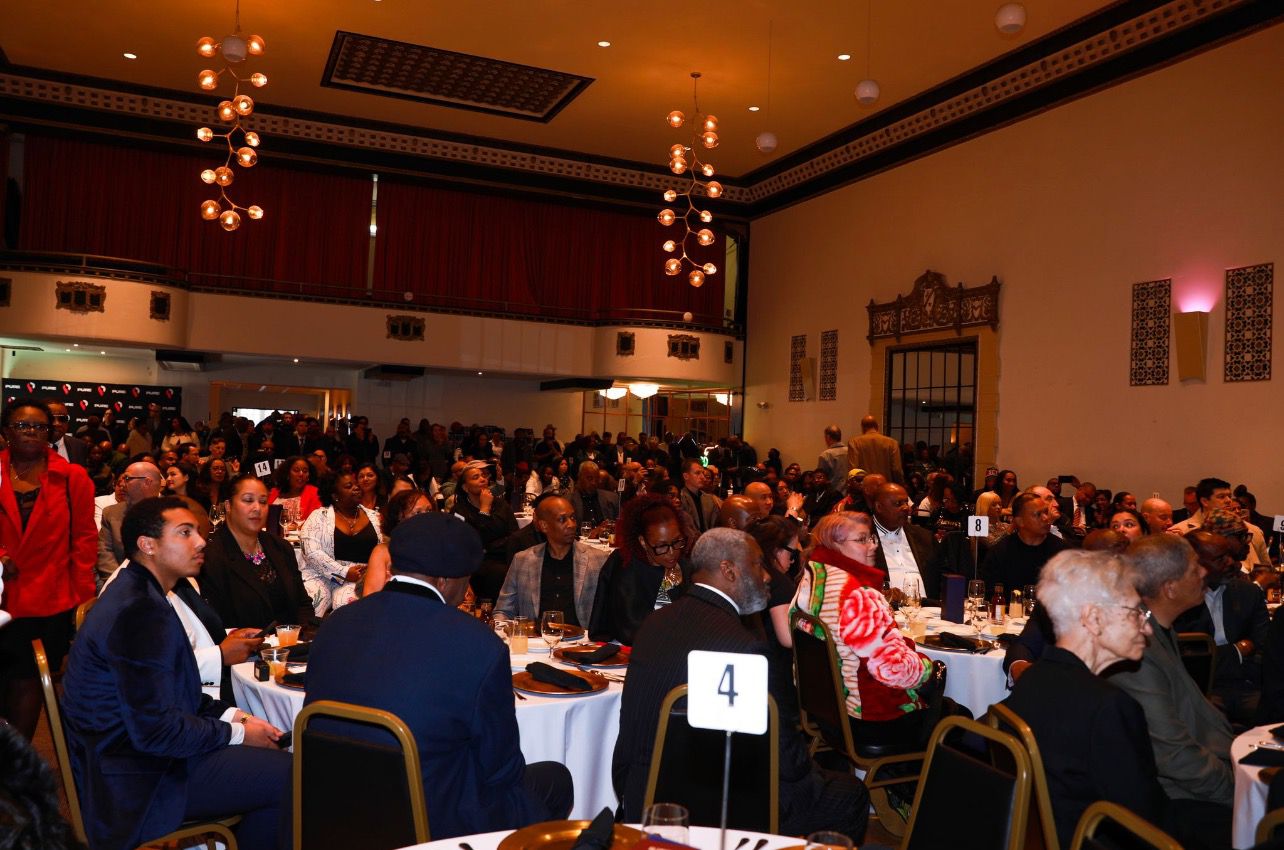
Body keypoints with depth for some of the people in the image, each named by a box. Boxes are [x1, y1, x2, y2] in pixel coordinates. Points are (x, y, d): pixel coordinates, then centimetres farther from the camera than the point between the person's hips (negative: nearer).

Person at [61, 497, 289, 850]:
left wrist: (230, 715, 3)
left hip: (128, 753, 10)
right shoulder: (141, 612, -24)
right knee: (289, 775, -13)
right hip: (138, 784, -10)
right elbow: (155, 730, -26)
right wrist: (237, 733, -13)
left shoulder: (134, 593, 8)